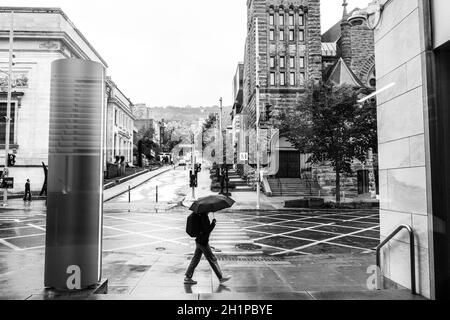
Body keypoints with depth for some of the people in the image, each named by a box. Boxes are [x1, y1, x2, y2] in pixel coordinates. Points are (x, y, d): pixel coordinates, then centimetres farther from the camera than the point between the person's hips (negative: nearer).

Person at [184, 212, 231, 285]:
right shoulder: (204, 217, -22)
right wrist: (214, 223, -15)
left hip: (198, 241, 9)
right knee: (212, 260, 1)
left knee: (196, 259, 14)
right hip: (203, 242, -9)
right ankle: (221, 278, 12)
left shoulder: (201, 215, 7)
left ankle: (188, 277, 18)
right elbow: (207, 230, -24)